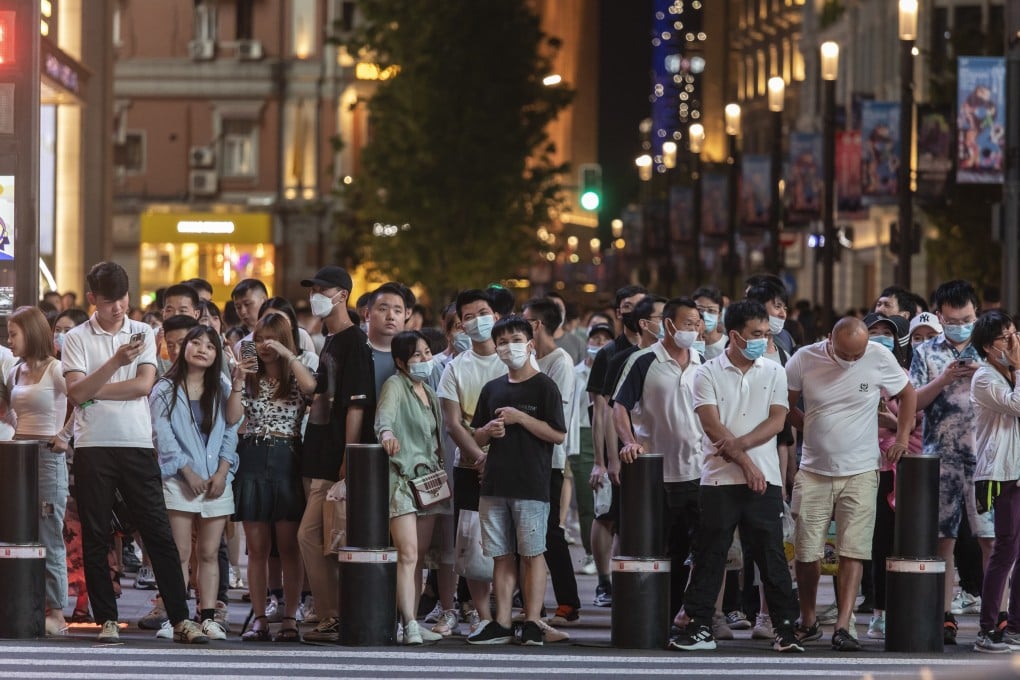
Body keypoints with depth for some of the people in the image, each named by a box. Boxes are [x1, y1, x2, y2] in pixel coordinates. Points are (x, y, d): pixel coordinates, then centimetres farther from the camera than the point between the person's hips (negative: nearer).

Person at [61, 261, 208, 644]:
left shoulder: (143, 334, 8)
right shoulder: (77, 339, 3)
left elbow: (143, 385, -4)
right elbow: (76, 392, -11)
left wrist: (93, 391, -7)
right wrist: (116, 361, -21)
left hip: (137, 444, 1)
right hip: (93, 447, -1)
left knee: (158, 532, -1)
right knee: (95, 536, 3)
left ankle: (180, 619, 0)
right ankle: (106, 619, 10)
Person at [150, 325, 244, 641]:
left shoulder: (221, 388, 13)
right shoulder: (166, 390, 4)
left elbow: (231, 430, 6)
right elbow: (163, 437, -3)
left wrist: (222, 473, -8)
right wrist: (188, 473, -11)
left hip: (217, 481, 3)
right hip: (179, 481, -3)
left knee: (210, 553, 2)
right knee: (180, 553, -6)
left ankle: (208, 616, 3)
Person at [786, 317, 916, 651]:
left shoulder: (880, 359, -7)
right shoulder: (805, 359, -7)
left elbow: (907, 394, 10)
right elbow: (785, 405, 7)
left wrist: (902, 438, 3)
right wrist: (813, 429, -1)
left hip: (860, 473, -1)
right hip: (814, 471, 1)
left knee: (853, 551, -7)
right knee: (807, 552, 3)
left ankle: (842, 627, -8)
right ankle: (808, 622, 19)